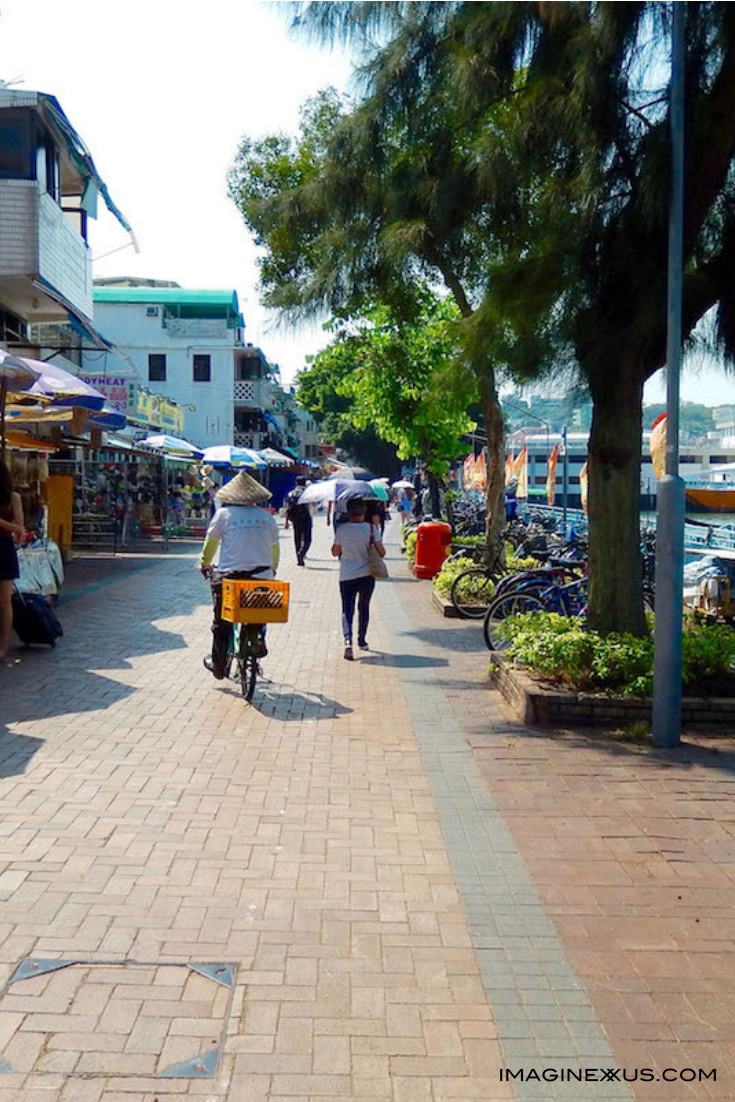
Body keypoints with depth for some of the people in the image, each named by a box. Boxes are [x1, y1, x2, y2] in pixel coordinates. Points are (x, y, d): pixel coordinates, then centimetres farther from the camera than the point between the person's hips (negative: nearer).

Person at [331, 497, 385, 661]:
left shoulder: (341, 529, -5)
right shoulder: (370, 528, -8)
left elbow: (335, 552, 5)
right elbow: (382, 553, -7)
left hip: (346, 576, 0)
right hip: (366, 575, 0)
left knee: (347, 610, 4)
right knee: (364, 607, 20)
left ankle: (348, 640, -19)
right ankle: (362, 641, 30)